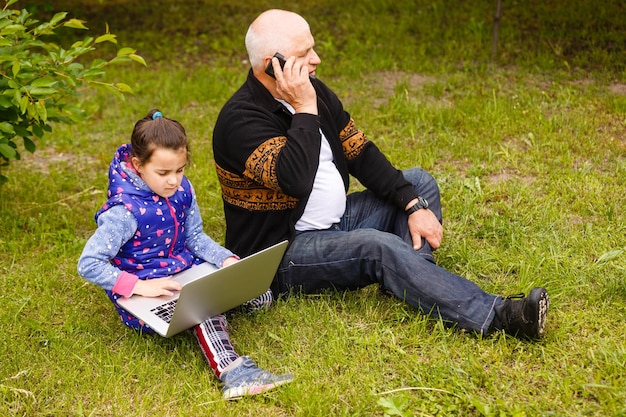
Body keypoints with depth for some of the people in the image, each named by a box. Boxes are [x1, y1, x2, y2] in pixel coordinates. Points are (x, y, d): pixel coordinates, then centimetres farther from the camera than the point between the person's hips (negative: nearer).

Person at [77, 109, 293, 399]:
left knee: (259, 296, -6)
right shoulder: (125, 212, -22)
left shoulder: (182, 190, -3)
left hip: (186, 271, 7)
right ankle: (234, 373, -51)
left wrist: (227, 259, -9)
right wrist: (140, 286, -30)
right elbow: (88, 264, -23)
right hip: (144, 291, -7)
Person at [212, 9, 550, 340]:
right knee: (377, 246, -32)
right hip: (279, 254, -9)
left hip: (336, 221, 10)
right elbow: (295, 181, -37)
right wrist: (305, 110, -30)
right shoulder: (241, 119, -22)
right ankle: (494, 315, -34)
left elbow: (361, 154, 6)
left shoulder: (313, 90, 3)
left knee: (419, 182, 6)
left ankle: (414, 289, -17)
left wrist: (415, 205, -3)